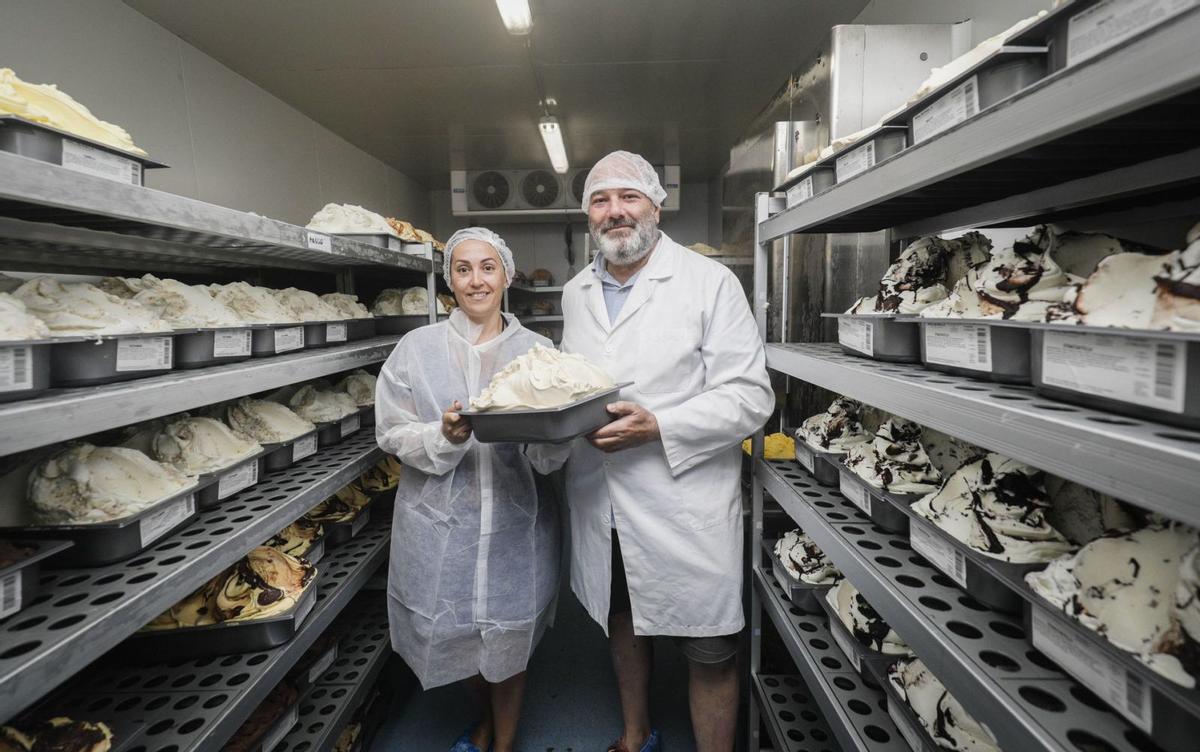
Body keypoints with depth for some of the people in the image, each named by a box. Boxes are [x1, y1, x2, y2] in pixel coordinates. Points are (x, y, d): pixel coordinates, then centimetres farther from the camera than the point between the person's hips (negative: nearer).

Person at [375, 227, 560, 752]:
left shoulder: (535, 350, 1)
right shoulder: (417, 348, 0)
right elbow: (392, 433, -2)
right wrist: (445, 437, -20)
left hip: (513, 527, 0)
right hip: (440, 526, 1)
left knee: (507, 642, 13)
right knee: (452, 638, 17)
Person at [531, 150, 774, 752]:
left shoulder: (711, 282, -9)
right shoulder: (576, 294, 9)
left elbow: (750, 396, -13)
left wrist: (658, 427, -25)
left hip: (687, 506, -5)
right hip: (599, 505, 6)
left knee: (709, 652, 7)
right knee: (621, 622, 24)